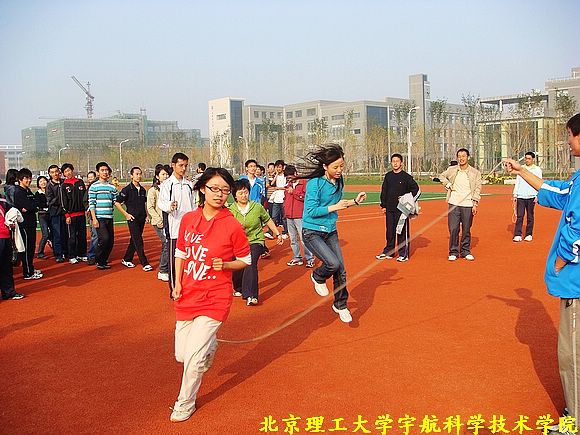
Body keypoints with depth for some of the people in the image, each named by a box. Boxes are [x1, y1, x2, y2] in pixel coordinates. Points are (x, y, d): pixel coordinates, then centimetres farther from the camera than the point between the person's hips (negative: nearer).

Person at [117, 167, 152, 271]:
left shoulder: (143, 190, 10)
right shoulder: (127, 190, -8)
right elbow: (117, 202, -5)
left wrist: (146, 214, 12)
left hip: (142, 219, 6)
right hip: (132, 219, -6)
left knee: (134, 240, 13)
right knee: (138, 241, -8)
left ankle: (126, 259, 27)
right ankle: (145, 263, -8)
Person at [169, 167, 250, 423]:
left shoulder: (232, 225, -12)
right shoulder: (188, 219, 0)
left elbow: (245, 260, -1)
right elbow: (180, 253, 12)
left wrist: (225, 265, -19)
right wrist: (177, 284, 3)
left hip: (214, 298, -5)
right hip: (187, 295, 5)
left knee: (193, 358, -8)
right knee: (181, 355, 12)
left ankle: (185, 404, 19)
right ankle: (209, 344, 46)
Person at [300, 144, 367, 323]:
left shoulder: (339, 181, 2)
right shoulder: (314, 183, -19)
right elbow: (311, 211, -21)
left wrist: (354, 201, 2)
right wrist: (334, 207, -24)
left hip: (331, 231, 6)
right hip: (312, 233, -6)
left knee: (341, 271, 4)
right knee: (333, 263, -23)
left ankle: (340, 306, 25)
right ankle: (318, 277, 13)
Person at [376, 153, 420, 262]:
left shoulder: (406, 177, -4)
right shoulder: (388, 176, 10)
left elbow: (416, 190, -1)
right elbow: (384, 191, 14)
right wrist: (383, 205, 10)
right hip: (389, 209, 5)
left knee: (402, 231, -2)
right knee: (390, 231, 11)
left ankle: (404, 254, 5)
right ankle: (388, 252, 21)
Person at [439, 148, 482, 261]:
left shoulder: (475, 173, 3)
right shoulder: (451, 170, 6)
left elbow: (477, 189, 0)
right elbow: (441, 176, 24)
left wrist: (475, 204, -8)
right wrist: (447, 184, 6)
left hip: (468, 205, -1)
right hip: (454, 204, 1)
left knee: (466, 230, 5)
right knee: (453, 229, -2)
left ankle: (465, 251, 17)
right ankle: (453, 252, 8)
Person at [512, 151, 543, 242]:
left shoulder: (537, 169, 6)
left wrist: (537, 196, -9)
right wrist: (515, 194, 8)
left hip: (531, 197, -2)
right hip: (520, 196, 2)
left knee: (530, 217, 2)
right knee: (519, 216, -4)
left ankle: (529, 235, 9)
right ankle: (517, 235, -4)